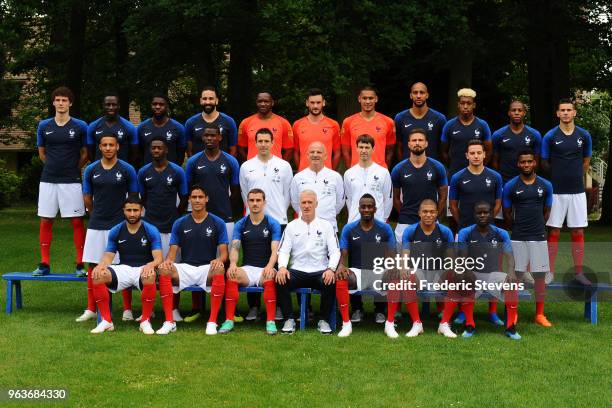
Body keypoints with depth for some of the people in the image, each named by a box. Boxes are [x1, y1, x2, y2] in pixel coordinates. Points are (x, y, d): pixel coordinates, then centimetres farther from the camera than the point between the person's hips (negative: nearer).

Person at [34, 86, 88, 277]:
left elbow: (85, 154, 6)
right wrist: (55, 167, 12)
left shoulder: (80, 126, -1)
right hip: (48, 180, 3)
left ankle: (80, 265, 5)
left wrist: (73, 170, 7)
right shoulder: (44, 126, 6)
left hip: (71, 182, -2)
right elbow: (42, 153, 16)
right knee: (45, 221, 4)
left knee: (77, 221, -2)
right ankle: (44, 264, 13)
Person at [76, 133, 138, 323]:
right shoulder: (91, 170, 5)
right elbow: (87, 198, 13)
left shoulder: (127, 170, -2)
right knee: (93, 266, 4)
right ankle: (91, 309, 14)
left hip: (120, 224, -2)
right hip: (96, 225, 2)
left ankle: (127, 309, 9)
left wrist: (126, 216, 9)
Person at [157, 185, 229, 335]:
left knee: (219, 270, -37)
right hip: (185, 268, 2)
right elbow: (173, 251, 7)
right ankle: (169, 321, -25)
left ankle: (212, 322, -31)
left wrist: (219, 260, -22)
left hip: (208, 268, -2)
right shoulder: (179, 223, 10)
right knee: (163, 269, -29)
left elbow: (224, 252, 2)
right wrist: (168, 260, -17)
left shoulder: (217, 223, 6)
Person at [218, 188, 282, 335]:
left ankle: (271, 321, -33)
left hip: (265, 269, -2)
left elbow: (275, 250, -6)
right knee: (231, 275, -31)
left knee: (270, 278, -37)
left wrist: (270, 266, -27)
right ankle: (229, 320, -26)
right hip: (247, 268, 2)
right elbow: (235, 247, 0)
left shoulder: (273, 224, 5)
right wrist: (233, 264, -22)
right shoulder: (241, 225, 12)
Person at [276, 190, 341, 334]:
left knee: (331, 283, -33)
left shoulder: (326, 226, 10)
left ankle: (324, 321, -12)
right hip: (297, 271, 1)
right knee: (280, 281, -30)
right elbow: (284, 251, 5)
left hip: (320, 271, -1)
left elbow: (335, 251, 2)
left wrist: (331, 269, -18)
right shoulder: (291, 226, 12)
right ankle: (289, 320, -13)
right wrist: (282, 267, -17)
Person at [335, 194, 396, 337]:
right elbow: (343, 255, 1)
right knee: (340, 279, -35)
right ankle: (346, 324, -27)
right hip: (356, 272, 0)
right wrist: (341, 266, -23)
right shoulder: (349, 229, 6)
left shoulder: (385, 229, 6)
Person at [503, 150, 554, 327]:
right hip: (518, 238, -1)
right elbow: (507, 214, 7)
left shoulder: (545, 185, 3)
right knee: (516, 276, 1)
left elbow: (546, 211, 14)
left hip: (539, 237, 1)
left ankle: (540, 314, 12)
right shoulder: (510, 186, -2)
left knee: (540, 275, 2)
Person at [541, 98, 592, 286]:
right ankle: (550, 272, 8)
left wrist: (574, 175, 12)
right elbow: (544, 163, 5)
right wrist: (559, 174, 6)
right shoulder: (550, 136, -3)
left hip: (577, 191, 2)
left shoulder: (584, 135, 3)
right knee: (553, 232, 2)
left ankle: (579, 272, 13)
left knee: (578, 232, 5)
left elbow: (586, 162, 15)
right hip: (556, 191, -2)